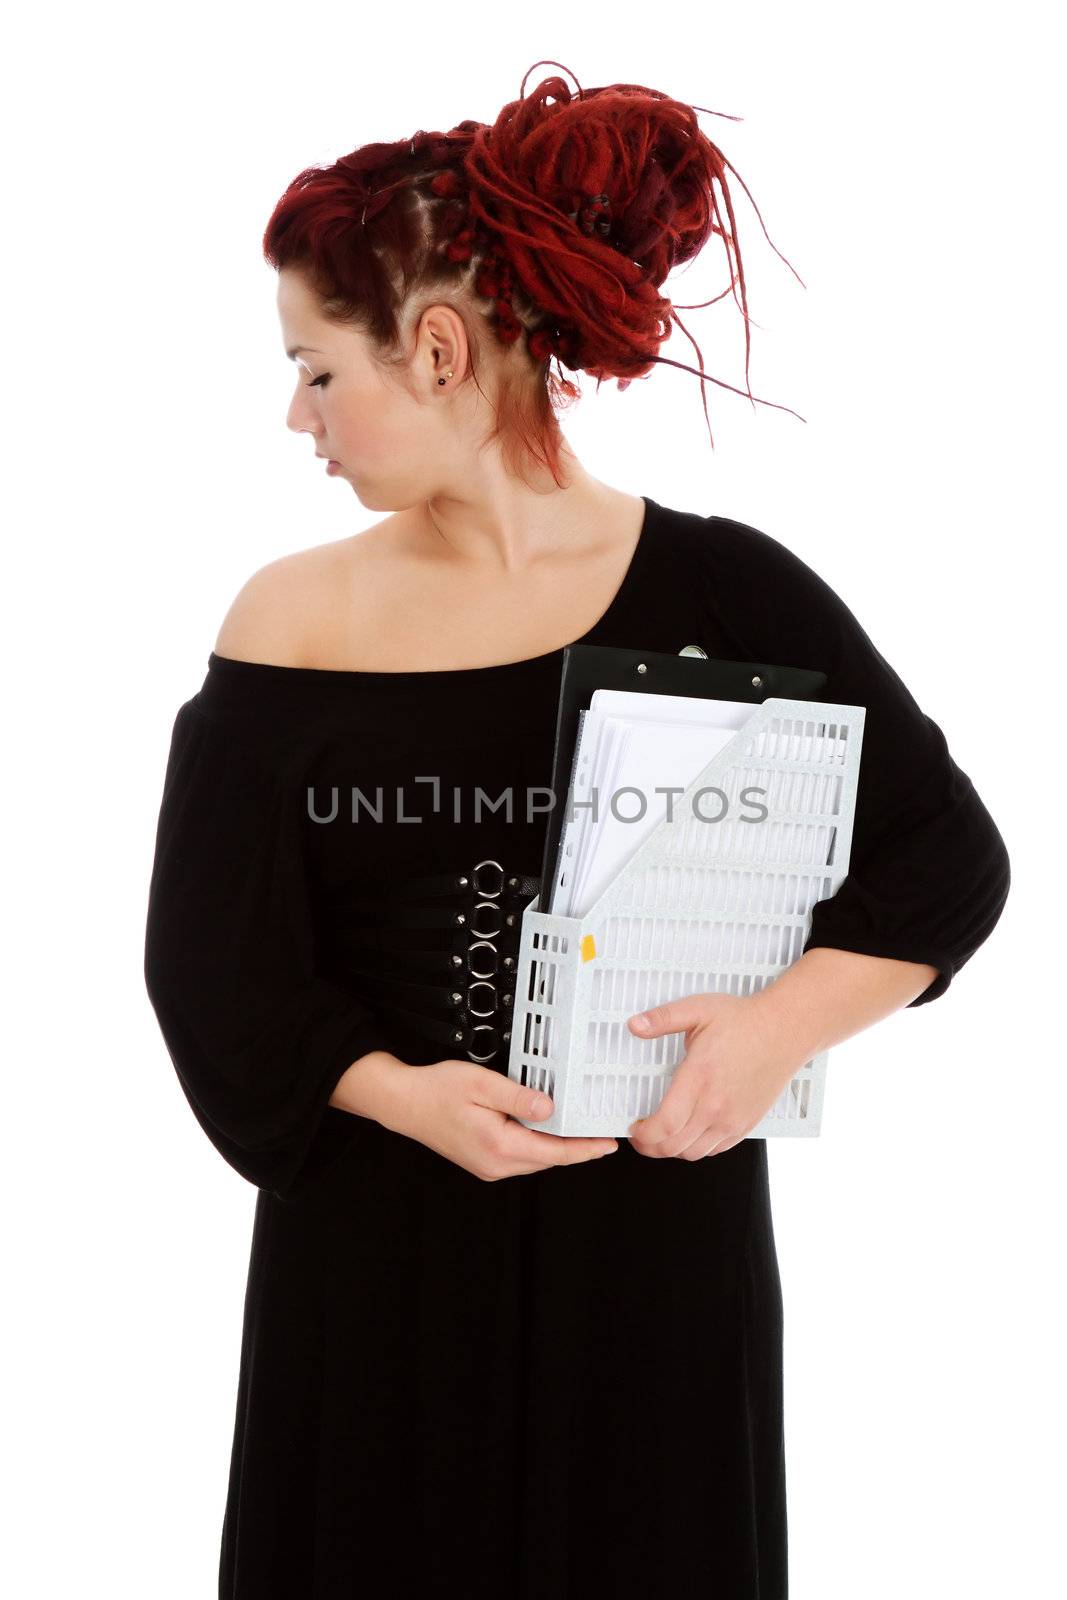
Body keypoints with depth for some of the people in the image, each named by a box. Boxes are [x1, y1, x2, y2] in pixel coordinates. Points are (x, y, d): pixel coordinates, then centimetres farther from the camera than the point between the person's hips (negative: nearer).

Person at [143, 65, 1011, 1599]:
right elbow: (210, 954, -2)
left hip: (654, 1248, -1)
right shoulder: (294, 619, 0)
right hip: (365, 1257, 2)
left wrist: (785, 1023, -17)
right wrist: (399, 1093, -18)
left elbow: (949, 862, 0)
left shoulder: (722, 596, -6)